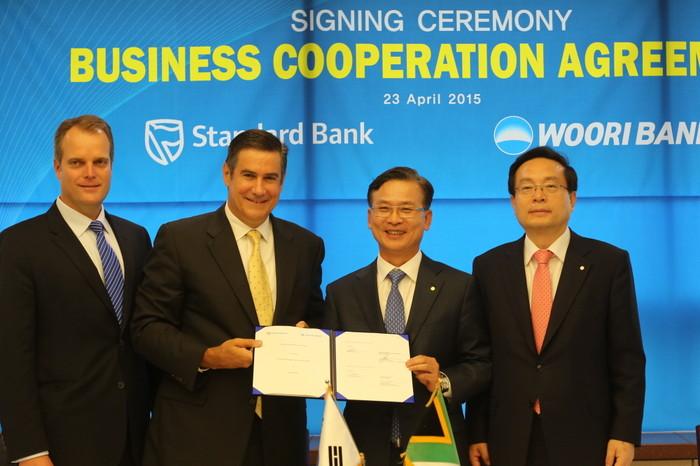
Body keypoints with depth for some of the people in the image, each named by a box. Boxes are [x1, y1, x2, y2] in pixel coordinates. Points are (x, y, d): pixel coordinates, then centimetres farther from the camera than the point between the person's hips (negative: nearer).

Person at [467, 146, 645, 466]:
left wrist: (625, 433, -7)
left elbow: (627, 358, -1)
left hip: (584, 439, -1)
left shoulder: (609, 262, 0)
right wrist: (477, 433, 2)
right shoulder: (489, 267, 5)